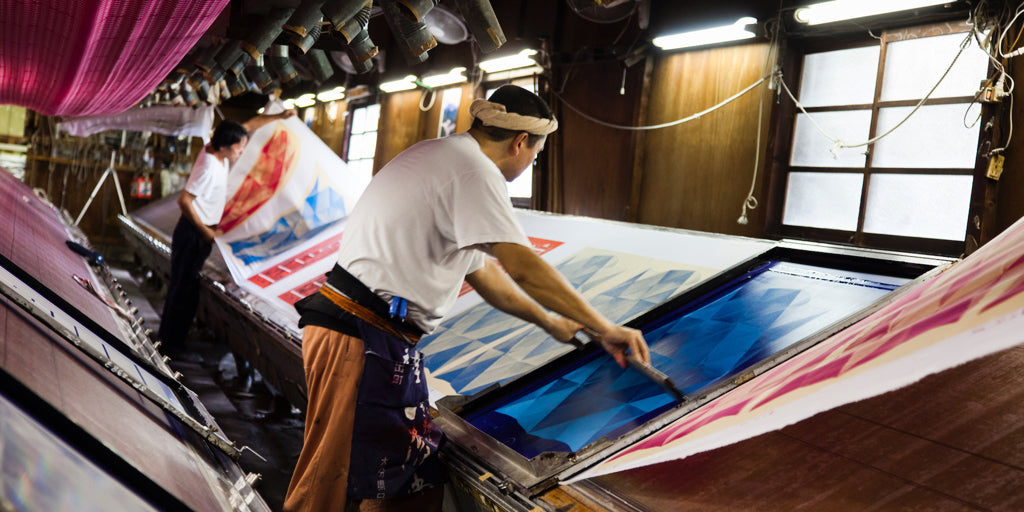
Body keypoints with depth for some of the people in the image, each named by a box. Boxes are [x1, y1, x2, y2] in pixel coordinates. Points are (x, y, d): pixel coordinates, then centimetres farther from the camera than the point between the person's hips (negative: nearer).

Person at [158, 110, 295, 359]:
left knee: (188, 286, 15)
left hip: (202, 231, 10)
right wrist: (206, 232, -21)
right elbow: (184, 201, -27)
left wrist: (279, 116, 15)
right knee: (183, 287, -2)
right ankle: (170, 342, 7)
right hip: (193, 233, -10)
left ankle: (172, 338, 25)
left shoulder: (217, 150, 1)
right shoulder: (209, 167, -25)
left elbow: (249, 125, 14)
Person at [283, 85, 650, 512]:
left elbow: (483, 272, 28)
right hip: (361, 338, -11)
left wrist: (549, 321, 33)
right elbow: (523, 269, -21)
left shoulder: (443, 158, 21)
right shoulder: (471, 167, -12)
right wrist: (604, 328, -12)